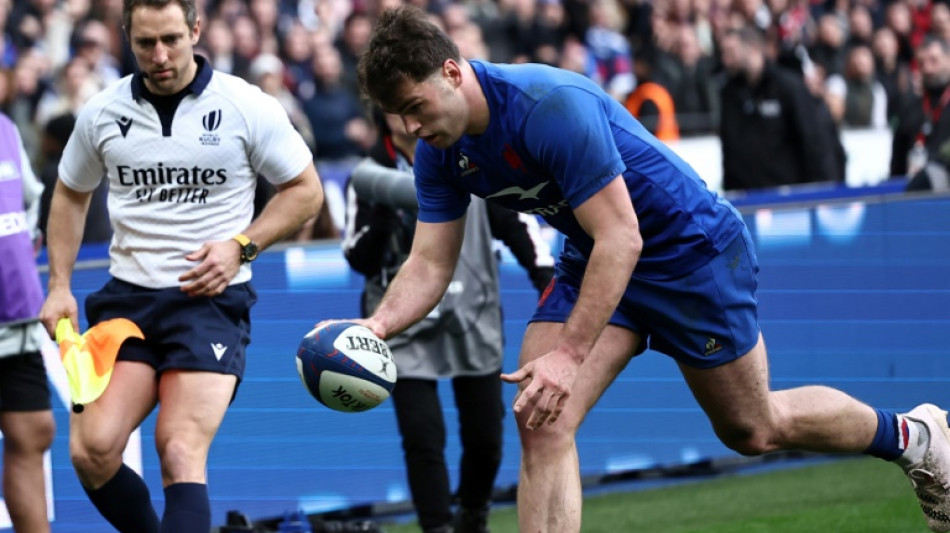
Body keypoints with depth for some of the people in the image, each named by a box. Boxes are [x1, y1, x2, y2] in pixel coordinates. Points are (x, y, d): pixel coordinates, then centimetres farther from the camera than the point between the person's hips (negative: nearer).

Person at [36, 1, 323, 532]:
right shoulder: (102, 113, 6)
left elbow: (306, 190, 5)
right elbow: (71, 196, 22)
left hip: (212, 300, -3)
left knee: (181, 454, -19)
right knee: (93, 449, -13)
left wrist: (241, 245, -8)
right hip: (127, 298, 3)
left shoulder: (247, 107, -4)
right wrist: (60, 285, 12)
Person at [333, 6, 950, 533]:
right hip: (593, 263, 7)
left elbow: (621, 238, -33)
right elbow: (430, 264, -4)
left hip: (691, 247, -6)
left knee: (753, 429, 10)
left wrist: (570, 354, -37)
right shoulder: (441, 152, -9)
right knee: (541, 421, -15)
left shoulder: (551, 105, -33)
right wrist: (378, 325, -25)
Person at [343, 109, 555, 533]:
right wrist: (380, 222, -24)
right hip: (407, 327, -2)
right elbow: (360, 260, -7)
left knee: (484, 437, 8)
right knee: (423, 438, -13)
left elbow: (514, 221, 6)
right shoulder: (370, 179, -3)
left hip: (474, 321, 2)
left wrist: (545, 275, -4)